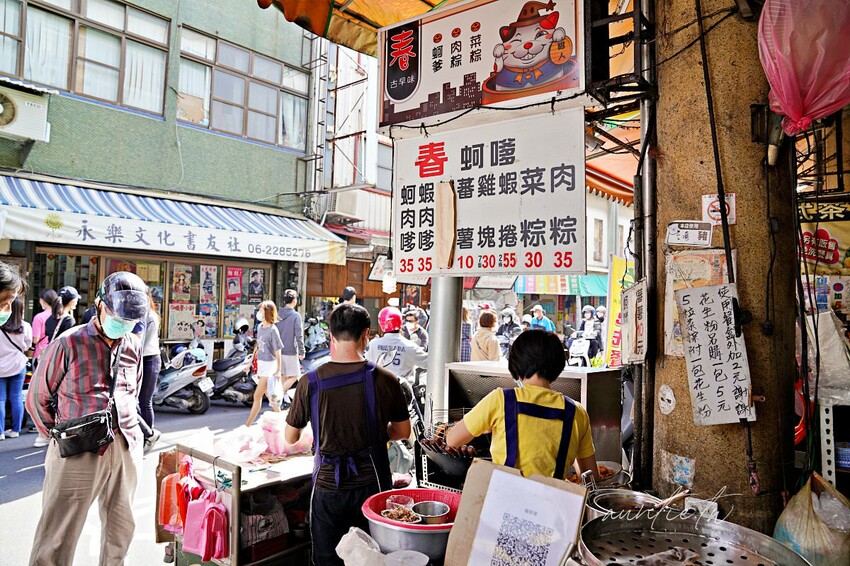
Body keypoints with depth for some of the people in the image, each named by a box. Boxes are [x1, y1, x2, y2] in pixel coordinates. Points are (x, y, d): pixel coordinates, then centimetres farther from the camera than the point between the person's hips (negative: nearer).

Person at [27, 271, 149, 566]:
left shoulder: (134, 347, 7)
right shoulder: (68, 344, -8)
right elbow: (38, 399, 2)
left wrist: (129, 431, 13)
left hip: (127, 449, 5)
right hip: (78, 452, -4)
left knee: (121, 529, 17)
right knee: (57, 541, 4)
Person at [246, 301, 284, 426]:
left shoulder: (272, 330, -16)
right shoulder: (259, 327, 7)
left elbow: (277, 352, -14)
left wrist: (278, 370, -13)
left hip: (269, 365, -8)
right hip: (261, 363, 8)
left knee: (257, 396, -5)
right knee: (268, 395, 16)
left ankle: (247, 425, 2)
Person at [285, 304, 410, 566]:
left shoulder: (310, 382, -11)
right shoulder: (385, 380, -12)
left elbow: (290, 438, 1)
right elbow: (402, 432, 1)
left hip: (327, 487, 0)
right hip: (371, 484, 0)